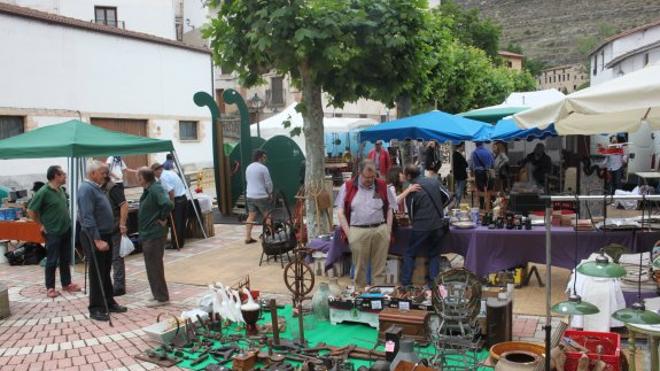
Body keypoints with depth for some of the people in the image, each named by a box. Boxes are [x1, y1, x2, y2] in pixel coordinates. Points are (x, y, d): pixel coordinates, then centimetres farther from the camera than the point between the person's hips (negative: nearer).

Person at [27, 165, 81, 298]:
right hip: (53, 232, -7)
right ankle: (50, 287, 13)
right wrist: (42, 224, -8)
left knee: (66, 259, 14)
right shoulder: (43, 192, -16)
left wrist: (66, 220, 13)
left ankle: (66, 284, 24)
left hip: (66, 230, 7)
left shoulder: (61, 190, 5)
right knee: (52, 261, 2)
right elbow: (31, 210, -13)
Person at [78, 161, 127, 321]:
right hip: (95, 237, -10)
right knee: (97, 274, -2)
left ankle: (109, 302, 26)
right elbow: (88, 218, -25)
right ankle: (95, 309, 6)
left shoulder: (96, 188, 14)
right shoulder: (86, 189, -18)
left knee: (105, 272, 16)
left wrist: (106, 237, 18)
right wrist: (97, 240, -27)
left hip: (105, 235, 10)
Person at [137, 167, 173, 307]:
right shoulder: (148, 190, 11)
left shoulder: (156, 189, -20)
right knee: (151, 266, 17)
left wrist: (162, 219, -20)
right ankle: (159, 294, 27)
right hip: (147, 234, 10)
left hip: (154, 234, -10)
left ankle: (161, 297, 8)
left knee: (154, 266, -2)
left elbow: (168, 204, -34)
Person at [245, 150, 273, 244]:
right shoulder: (263, 168, -12)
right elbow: (268, 183, -10)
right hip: (261, 196, -7)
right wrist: (270, 193, 5)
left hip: (250, 196, 7)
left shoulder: (248, 168, 10)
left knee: (251, 217, 8)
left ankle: (248, 237, 5)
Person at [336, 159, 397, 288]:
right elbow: (341, 212, 2)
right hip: (358, 232, -1)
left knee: (379, 268, 7)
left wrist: (388, 230, 4)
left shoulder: (382, 186, 8)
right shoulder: (347, 187, 2)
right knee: (359, 268, 6)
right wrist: (348, 234, -4)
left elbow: (389, 209, 12)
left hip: (380, 231, 2)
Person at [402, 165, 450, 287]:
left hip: (422, 227, -4)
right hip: (438, 225, 4)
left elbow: (411, 213, -1)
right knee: (434, 254, 17)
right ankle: (433, 281, 13)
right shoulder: (434, 181, 1)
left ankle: (406, 283, 7)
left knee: (409, 254, 9)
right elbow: (447, 196, 10)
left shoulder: (411, 190, -12)